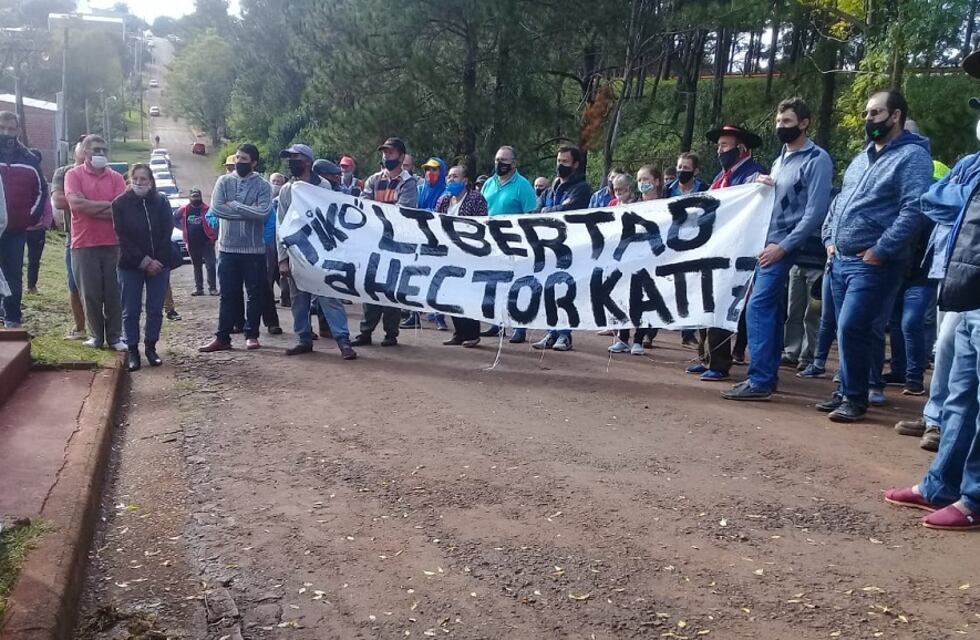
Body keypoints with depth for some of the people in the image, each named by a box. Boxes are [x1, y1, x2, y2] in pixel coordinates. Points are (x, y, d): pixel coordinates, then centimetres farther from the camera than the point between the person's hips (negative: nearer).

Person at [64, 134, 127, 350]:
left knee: (113, 292, 4)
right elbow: (76, 203, -14)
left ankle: (115, 336, 12)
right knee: (90, 293, 3)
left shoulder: (116, 178, 7)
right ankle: (96, 335, 15)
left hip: (113, 243, 2)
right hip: (84, 244, -1)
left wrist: (90, 207, -9)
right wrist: (107, 205, -9)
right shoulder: (74, 175, 2)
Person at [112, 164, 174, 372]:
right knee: (131, 311, 1)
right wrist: (144, 261, -14)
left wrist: (157, 261, -11)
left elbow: (167, 233, -2)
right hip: (131, 266, -1)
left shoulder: (161, 202, 1)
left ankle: (151, 347, 17)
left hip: (159, 264, 1)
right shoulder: (120, 204, -2)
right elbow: (123, 237, -7)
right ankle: (133, 350, 9)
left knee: (155, 309, 5)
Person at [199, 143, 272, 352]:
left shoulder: (262, 186, -2)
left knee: (254, 294, 7)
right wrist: (247, 212, -12)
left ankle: (252, 335, 18)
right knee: (227, 295, 7)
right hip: (227, 248, 2)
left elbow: (262, 212, -18)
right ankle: (222, 337, 11)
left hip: (254, 249, -2)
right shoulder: (224, 181, 4)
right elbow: (216, 208, -10)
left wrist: (233, 205, -13)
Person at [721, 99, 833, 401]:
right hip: (769, 243, 9)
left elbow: (815, 212, -16)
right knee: (770, 310, 10)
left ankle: (760, 381, -13)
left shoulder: (816, 160, -8)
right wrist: (763, 187, 3)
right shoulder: (781, 159, 18)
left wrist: (783, 246, -19)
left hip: (787, 246, -9)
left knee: (758, 308, -15)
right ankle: (767, 375, 17)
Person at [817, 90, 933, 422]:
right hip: (841, 260, 8)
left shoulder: (912, 156, -8)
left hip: (874, 264, -8)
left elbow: (913, 210, -19)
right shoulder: (861, 158, 19)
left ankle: (855, 398, 2)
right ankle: (845, 391, 22)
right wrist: (829, 238, 12)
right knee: (849, 330, 12)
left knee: (851, 328, -11)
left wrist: (880, 251, -20)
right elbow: (839, 201, 25)